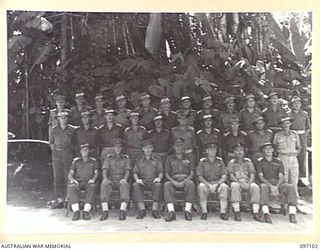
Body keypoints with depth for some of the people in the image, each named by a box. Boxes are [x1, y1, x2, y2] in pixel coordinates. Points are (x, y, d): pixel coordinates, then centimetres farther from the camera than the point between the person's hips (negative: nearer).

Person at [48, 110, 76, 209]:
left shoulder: (72, 129, 4)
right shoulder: (54, 129, 9)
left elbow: (75, 142, 10)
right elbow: (50, 142, 17)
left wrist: (71, 148, -5)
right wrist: (53, 147, 1)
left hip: (68, 153, -2)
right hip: (57, 154, 2)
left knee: (68, 176, -4)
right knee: (57, 177, 1)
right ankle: (60, 200, 5)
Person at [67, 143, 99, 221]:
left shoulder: (93, 161, 20)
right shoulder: (76, 161, 20)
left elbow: (96, 173, 10)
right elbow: (70, 174, 10)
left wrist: (93, 179, -13)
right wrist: (72, 179, -13)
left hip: (89, 182, -1)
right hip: (78, 182, 1)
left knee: (92, 188, -36)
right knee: (71, 187, -34)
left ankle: (86, 212, -44)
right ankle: (76, 212, -41)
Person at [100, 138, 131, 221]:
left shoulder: (126, 158, 19)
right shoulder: (108, 158, 21)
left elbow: (128, 170, 4)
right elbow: (104, 170, 7)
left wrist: (125, 178, -19)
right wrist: (105, 178, -17)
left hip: (121, 180, -1)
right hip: (110, 180, 1)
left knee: (125, 185, -36)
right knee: (104, 184, -34)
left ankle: (122, 211, -45)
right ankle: (105, 211, -40)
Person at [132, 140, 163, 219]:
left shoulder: (157, 161, 22)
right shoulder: (138, 162, 23)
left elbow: (161, 172, 10)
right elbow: (135, 172, 10)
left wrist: (159, 178, -14)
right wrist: (137, 179, -13)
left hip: (153, 182, -1)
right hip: (142, 183, 1)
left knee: (158, 185, -36)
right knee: (135, 185, -32)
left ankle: (155, 210, -37)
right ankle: (142, 209, -35)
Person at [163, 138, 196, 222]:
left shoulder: (188, 159, 17)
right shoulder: (169, 159, 17)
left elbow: (192, 173, 8)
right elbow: (166, 174, 8)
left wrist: (184, 182, -11)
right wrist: (174, 182, -11)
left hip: (186, 180, 0)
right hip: (173, 181, 0)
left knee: (191, 184, -34)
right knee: (166, 185, -33)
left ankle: (187, 211, -37)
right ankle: (171, 212, -43)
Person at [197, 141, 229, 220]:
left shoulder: (220, 161, 8)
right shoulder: (202, 161, 4)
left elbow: (224, 176, 1)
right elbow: (199, 177, -4)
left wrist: (217, 184, -17)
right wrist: (209, 185, -19)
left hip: (218, 183, 1)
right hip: (206, 182, -1)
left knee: (224, 187, -32)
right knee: (201, 186, -34)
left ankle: (223, 212, -26)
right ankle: (204, 211, -25)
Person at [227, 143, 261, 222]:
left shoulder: (248, 161, 17)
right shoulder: (231, 163, 12)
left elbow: (252, 174, 6)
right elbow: (231, 176, -1)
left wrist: (249, 184, -15)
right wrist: (240, 183, -18)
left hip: (248, 182, 2)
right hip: (236, 182, -1)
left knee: (255, 187, -31)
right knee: (235, 186, -37)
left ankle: (256, 212, -31)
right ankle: (237, 212, -35)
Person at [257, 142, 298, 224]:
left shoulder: (278, 162, 13)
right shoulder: (260, 162, 9)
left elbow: (281, 177, 3)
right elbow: (260, 177, -2)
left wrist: (276, 187, -18)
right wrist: (271, 186, -18)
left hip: (278, 183, 2)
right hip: (266, 183, -2)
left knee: (290, 187, -26)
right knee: (263, 187, -37)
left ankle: (292, 214, -31)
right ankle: (266, 214, -44)